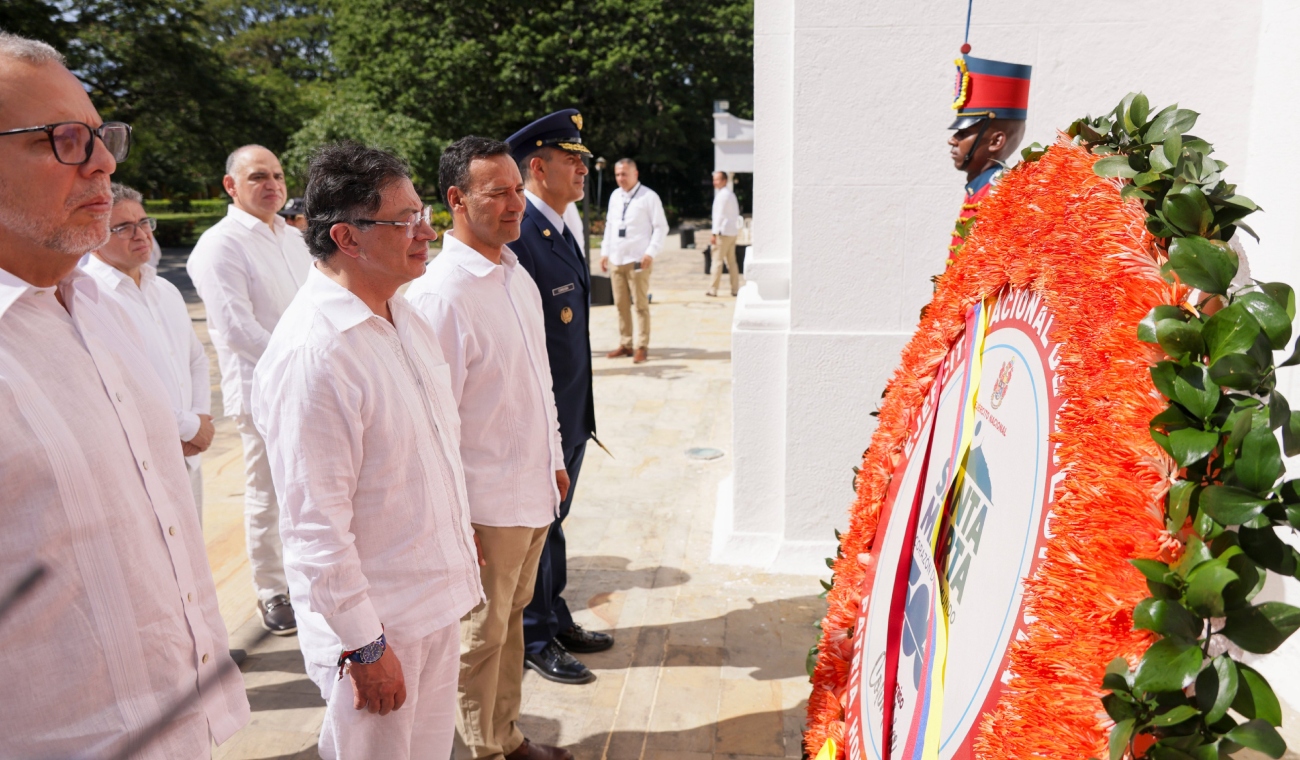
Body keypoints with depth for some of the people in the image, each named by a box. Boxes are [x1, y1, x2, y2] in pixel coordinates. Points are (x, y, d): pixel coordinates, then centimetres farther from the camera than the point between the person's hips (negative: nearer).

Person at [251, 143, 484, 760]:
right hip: (376, 620, -8)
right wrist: (364, 647, -17)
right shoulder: (311, 352, -25)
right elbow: (316, 525, -23)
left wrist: (462, 544, 19)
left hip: (438, 600, 8)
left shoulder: (404, 316, 4)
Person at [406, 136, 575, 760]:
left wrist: (555, 458, 18)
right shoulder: (440, 294, -20)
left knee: (511, 616, 22)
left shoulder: (517, 275, 7)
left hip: (533, 487, 8)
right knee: (482, 634, 12)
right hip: (486, 501, -8)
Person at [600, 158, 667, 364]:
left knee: (640, 305, -1)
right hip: (616, 260, 6)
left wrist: (651, 253, -14)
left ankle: (641, 347, 4)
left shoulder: (649, 197, -5)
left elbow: (661, 227, -6)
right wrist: (605, 252, 13)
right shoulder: (615, 196, 13)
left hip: (637, 260, -6)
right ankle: (625, 344, 17)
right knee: (621, 305, 9)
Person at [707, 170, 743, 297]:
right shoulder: (731, 194, 16)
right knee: (731, 261, 11)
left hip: (723, 232, -9)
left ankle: (713, 289, -3)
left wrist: (714, 233, -17)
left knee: (717, 261, -5)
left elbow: (719, 215, -17)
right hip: (733, 231, 9)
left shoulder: (722, 195, -12)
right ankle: (735, 289, 11)